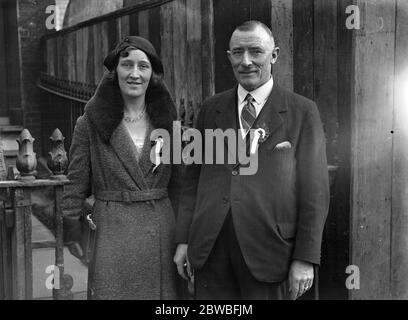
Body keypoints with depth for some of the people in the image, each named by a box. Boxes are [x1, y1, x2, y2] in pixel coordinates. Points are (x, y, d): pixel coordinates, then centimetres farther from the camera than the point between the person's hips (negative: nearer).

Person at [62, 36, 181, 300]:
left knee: (163, 291, 8)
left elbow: (176, 182, 10)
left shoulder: (166, 120, 8)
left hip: (162, 230, 3)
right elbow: (76, 182, 1)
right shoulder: (92, 121, 0)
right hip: (111, 231, -2)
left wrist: (182, 233, 8)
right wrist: (72, 228, -1)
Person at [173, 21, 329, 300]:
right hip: (210, 248, 3)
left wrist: (305, 259, -7)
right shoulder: (211, 109, 9)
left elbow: (314, 190, -3)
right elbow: (194, 177, 10)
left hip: (268, 251, -3)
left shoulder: (302, 112, -1)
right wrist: (183, 240, 4)